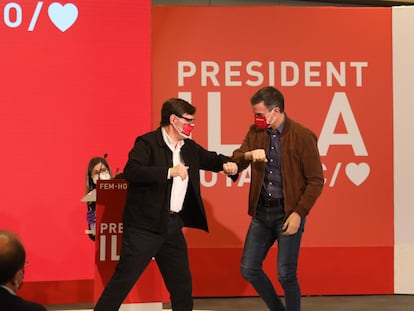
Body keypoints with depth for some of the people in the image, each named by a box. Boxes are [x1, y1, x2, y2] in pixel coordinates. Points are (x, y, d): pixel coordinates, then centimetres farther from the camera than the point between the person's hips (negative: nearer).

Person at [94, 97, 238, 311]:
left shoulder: (189, 147, 12)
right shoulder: (147, 143, -11)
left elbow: (211, 159, 26)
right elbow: (131, 172, -25)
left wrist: (226, 164, 3)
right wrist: (169, 172, -29)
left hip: (173, 225, 8)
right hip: (145, 225, -7)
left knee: (182, 283, 13)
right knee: (124, 278, -6)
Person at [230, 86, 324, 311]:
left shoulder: (303, 136, -11)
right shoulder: (255, 132, 4)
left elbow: (316, 180, -10)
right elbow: (235, 163, 5)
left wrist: (299, 213, -16)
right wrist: (248, 154, -17)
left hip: (288, 212, -6)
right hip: (261, 211, 6)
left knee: (286, 275, -6)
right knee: (249, 269, 7)